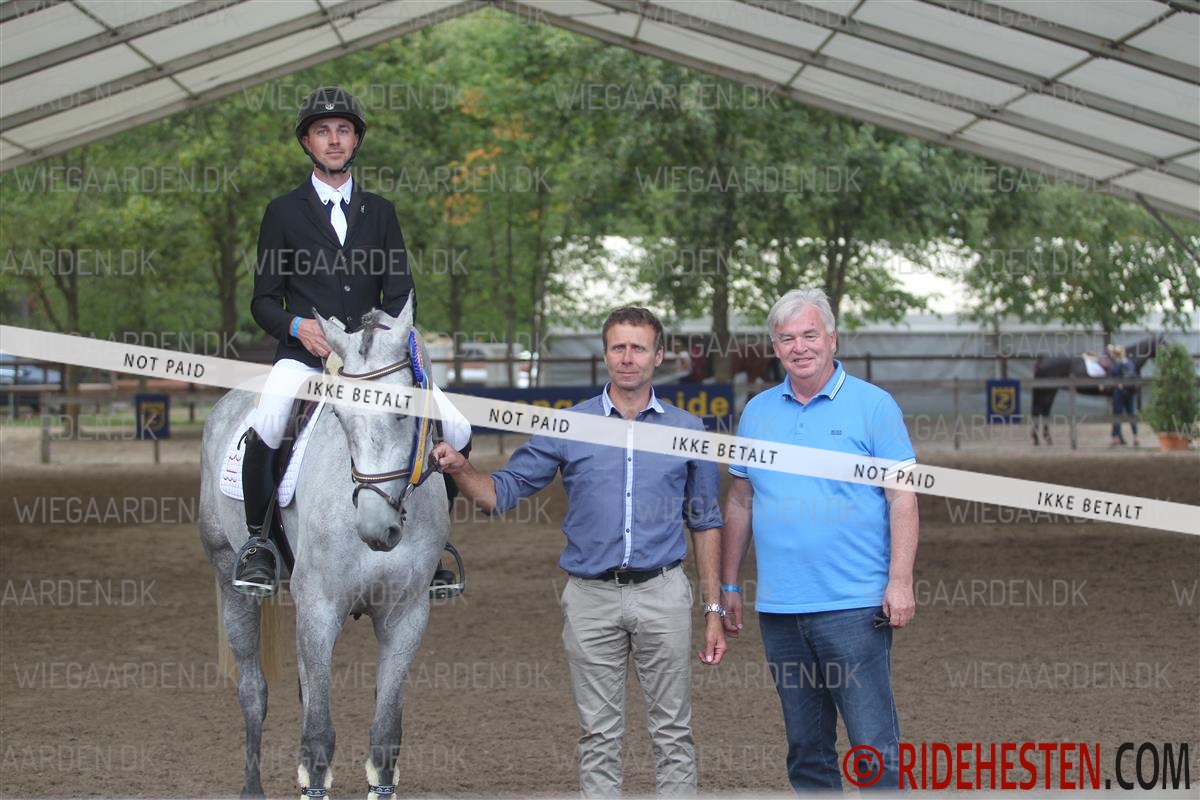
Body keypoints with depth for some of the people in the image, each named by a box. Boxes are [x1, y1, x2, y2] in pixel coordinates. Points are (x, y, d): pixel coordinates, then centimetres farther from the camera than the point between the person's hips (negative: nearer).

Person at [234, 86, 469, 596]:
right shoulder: (283, 212, 8)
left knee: (455, 429, -13)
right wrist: (297, 326, -15)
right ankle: (258, 539, -12)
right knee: (265, 429, -32)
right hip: (304, 355, -3)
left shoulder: (379, 212, 15)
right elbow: (264, 301, 6)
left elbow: (401, 294, 9)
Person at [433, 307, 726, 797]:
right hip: (591, 597, 0)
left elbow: (705, 523, 9)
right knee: (599, 736, 6)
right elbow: (502, 492, 4)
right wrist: (460, 470, -17)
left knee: (672, 732, 5)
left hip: (662, 595, 0)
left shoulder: (687, 431, 5)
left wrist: (713, 610, 5)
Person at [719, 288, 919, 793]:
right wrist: (728, 587, 15)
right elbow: (740, 503, 17)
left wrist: (900, 582, -13)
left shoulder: (873, 406, -1)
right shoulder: (758, 411, 12)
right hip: (779, 608, 5)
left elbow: (902, 498, -4)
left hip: (853, 604, -5)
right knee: (806, 748, 12)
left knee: (874, 744, -6)